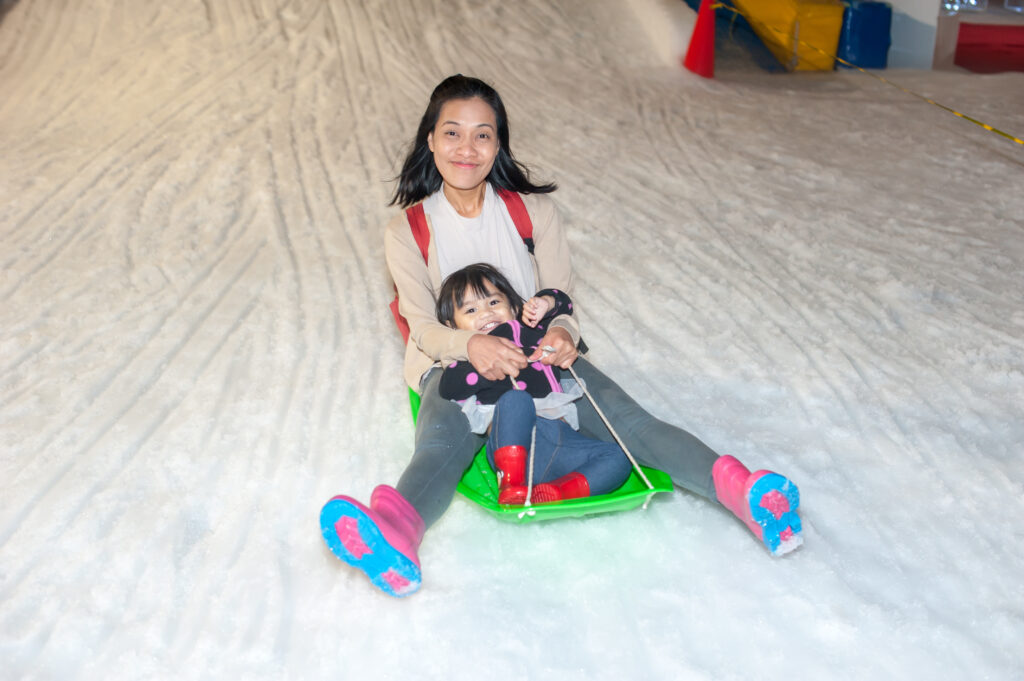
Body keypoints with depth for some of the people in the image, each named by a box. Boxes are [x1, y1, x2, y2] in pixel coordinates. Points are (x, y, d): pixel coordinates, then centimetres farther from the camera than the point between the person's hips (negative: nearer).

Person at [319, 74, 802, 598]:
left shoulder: (533, 210, 3)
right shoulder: (407, 231, -2)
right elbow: (424, 327, -10)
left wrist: (560, 333, -25)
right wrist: (471, 345, -33)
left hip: (540, 355, 2)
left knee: (625, 418, -25)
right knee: (439, 446, -36)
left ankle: (738, 491, -45)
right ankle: (395, 537, -69)